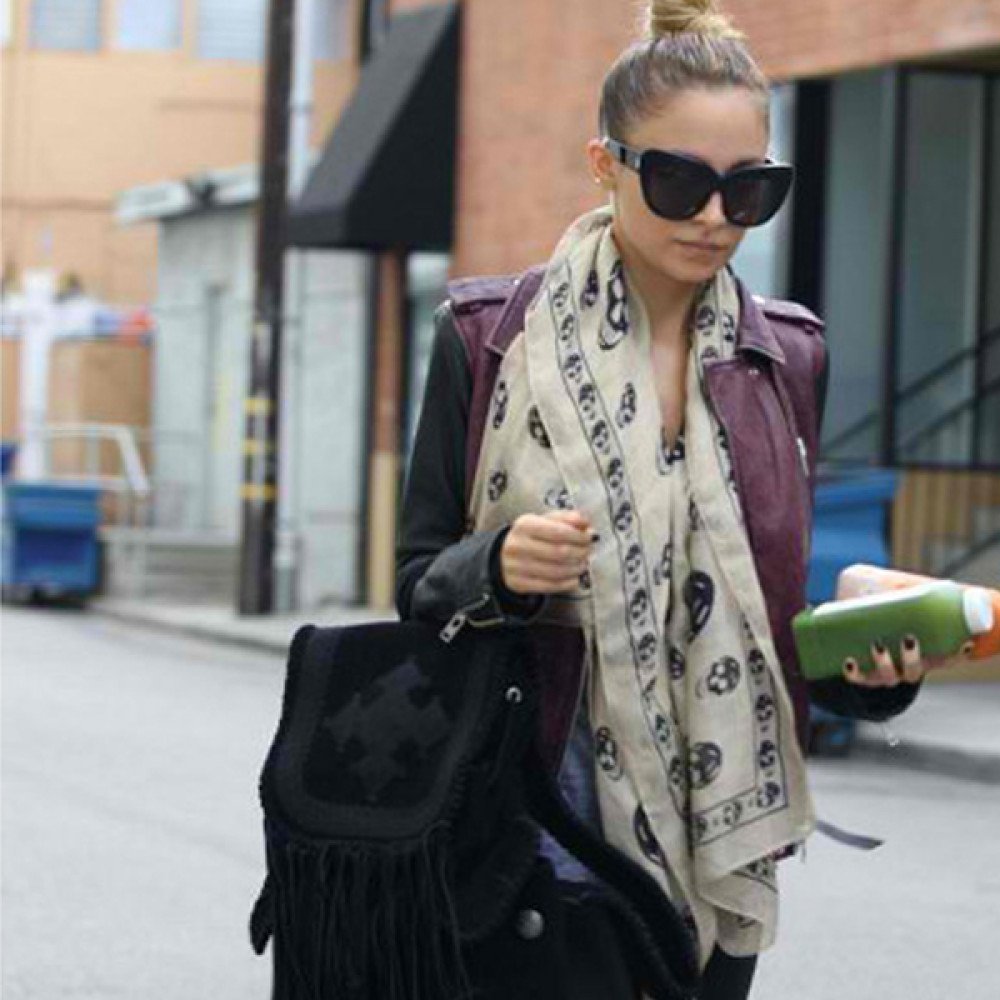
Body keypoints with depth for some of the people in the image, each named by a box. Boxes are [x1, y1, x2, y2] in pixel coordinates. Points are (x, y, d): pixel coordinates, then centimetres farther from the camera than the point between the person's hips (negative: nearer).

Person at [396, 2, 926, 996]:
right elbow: (418, 586, -1)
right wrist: (500, 566, -22)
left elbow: (776, 604, 14)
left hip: (713, 840, 3)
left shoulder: (787, 356, 6)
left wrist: (870, 663, -6)